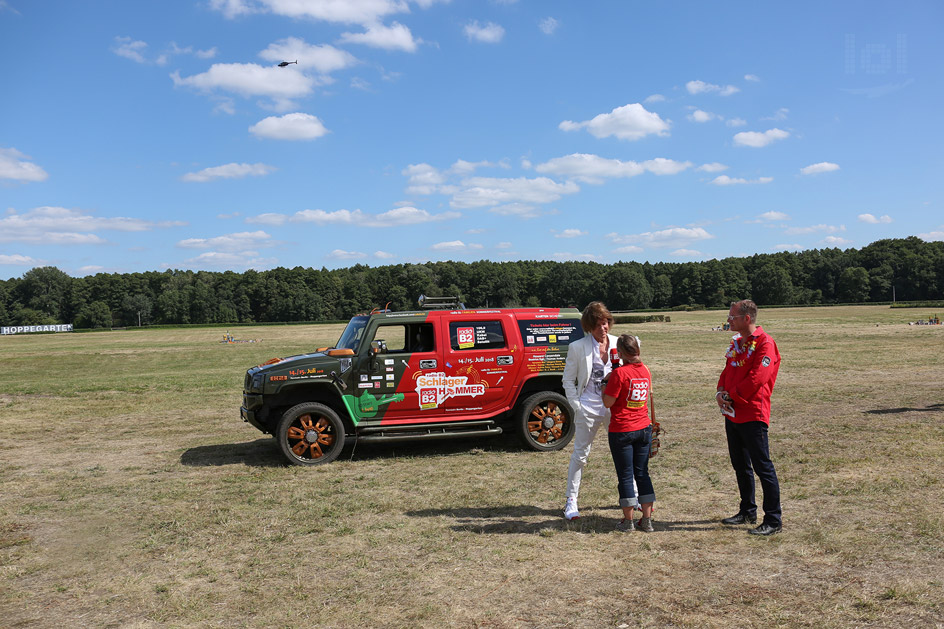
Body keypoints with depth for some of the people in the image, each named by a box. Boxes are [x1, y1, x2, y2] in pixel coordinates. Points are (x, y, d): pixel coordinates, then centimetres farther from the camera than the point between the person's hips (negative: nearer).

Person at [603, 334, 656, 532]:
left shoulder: (620, 373, -17)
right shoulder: (645, 370, 3)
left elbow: (608, 402, -15)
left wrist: (605, 385, 1)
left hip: (622, 430, -6)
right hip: (644, 428, 6)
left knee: (625, 475, 4)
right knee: (642, 473, 13)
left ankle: (628, 521, 12)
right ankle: (647, 520, 16)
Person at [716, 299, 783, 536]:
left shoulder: (765, 343, -13)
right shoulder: (736, 342, 14)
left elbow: (756, 379, -21)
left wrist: (731, 397, -13)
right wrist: (721, 392, -2)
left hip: (753, 416, -9)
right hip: (732, 414, 9)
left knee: (762, 467, -3)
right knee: (740, 466, 17)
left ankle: (774, 521, 5)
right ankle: (747, 512, 30)